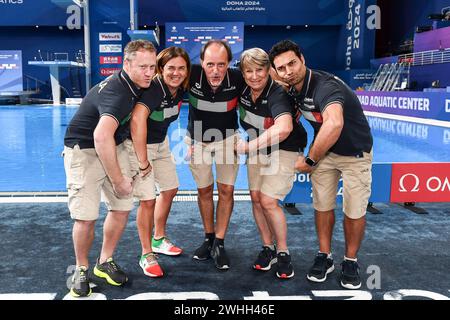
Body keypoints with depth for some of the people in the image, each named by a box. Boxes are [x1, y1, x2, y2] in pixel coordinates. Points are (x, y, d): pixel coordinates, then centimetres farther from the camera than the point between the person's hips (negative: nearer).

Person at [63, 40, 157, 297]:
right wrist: (118, 180, -34)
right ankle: (82, 269, 15)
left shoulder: (134, 85, 0)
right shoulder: (118, 93, -28)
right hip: (84, 151, -8)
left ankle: (105, 262, 22)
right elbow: (101, 136, -44)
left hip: (114, 148, 8)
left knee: (122, 208, 3)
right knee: (86, 217, -11)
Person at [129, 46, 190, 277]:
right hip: (138, 145, -8)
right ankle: (147, 256, 10)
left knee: (170, 190, 16)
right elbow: (137, 120, -42)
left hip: (161, 143, 8)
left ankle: (159, 240, 37)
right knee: (148, 200, -9)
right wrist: (143, 162, -36)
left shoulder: (180, 89, -6)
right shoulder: (154, 88, -29)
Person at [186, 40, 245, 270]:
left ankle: (219, 243, 12)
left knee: (226, 190, -2)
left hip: (226, 138, 0)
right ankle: (208, 237, 28)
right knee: (204, 190, 10)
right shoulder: (192, 75, -27)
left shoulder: (237, 79, -26)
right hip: (197, 140, 1)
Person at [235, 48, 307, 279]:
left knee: (268, 201, -11)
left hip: (284, 150, -6)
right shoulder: (243, 91, -9)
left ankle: (283, 253, 10)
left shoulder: (277, 94, -30)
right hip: (257, 149, 6)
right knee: (255, 197, 5)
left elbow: (284, 128, -49)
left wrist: (248, 146, -43)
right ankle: (268, 248, 23)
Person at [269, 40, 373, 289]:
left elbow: (334, 124, -53)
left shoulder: (325, 86, -34)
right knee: (322, 205, 8)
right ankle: (324, 257, 25)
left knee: (354, 211, 2)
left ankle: (350, 262, 23)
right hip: (324, 150, 6)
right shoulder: (292, 88, -10)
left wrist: (309, 160, -39)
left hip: (355, 152, -6)